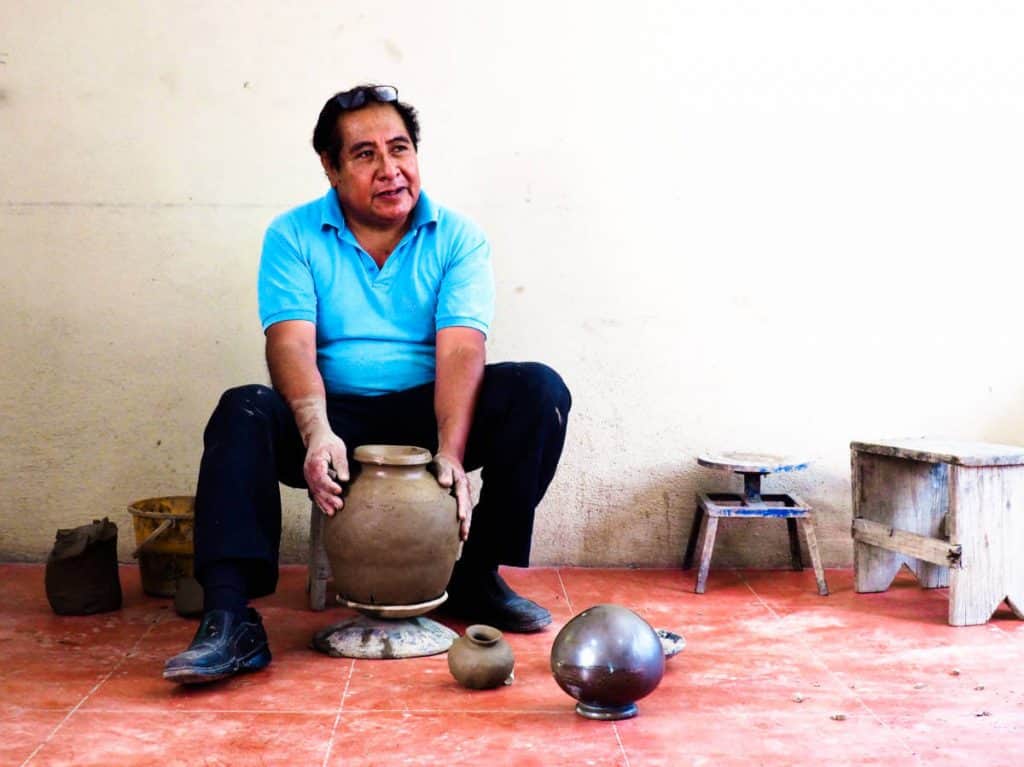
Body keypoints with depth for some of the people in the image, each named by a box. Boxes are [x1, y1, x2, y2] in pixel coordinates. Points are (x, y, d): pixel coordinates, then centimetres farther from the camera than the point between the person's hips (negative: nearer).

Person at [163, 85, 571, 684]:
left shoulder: (458, 238, 0)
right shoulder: (293, 236, -1)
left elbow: (460, 351, -14)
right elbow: (291, 342, -14)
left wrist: (451, 452, -30)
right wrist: (317, 431, -34)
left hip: (428, 415, 1)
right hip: (335, 417, -1)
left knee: (540, 390, -22)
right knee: (243, 412, -29)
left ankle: (478, 575, -11)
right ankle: (230, 621, -34)